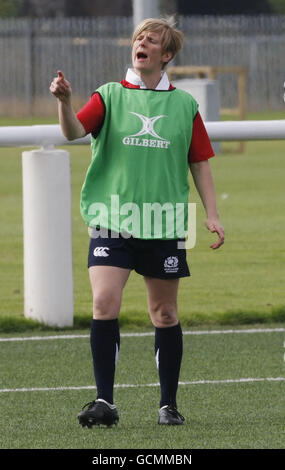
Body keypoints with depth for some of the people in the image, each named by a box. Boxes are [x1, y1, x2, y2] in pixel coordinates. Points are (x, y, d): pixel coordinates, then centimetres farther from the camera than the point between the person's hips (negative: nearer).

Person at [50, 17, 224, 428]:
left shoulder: (184, 105, 8)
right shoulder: (109, 96, 3)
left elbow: (200, 162, 12)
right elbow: (74, 131, -12)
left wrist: (212, 214, 4)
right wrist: (64, 101, -32)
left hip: (163, 224, 1)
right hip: (112, 220, -1)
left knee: (165, 313, 7)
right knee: (104, 303, -15)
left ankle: (169, 404, 18)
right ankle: (105, 401, -11)